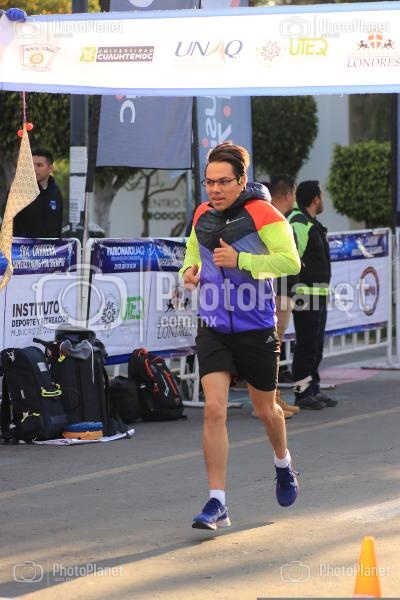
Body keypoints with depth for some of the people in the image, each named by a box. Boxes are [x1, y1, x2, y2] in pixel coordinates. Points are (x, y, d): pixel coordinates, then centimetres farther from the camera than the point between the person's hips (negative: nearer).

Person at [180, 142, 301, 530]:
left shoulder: (262, 214, -13)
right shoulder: (202, 215, 3)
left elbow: (291, 262, -21)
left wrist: (240, 260, -28)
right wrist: (190, 268, 1)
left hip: (256, 328, -3)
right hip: (213, 327, 3)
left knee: (265, 409, 14)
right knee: (214, 409, -12)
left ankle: (283, 463, 49)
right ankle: (217, 504, -10)